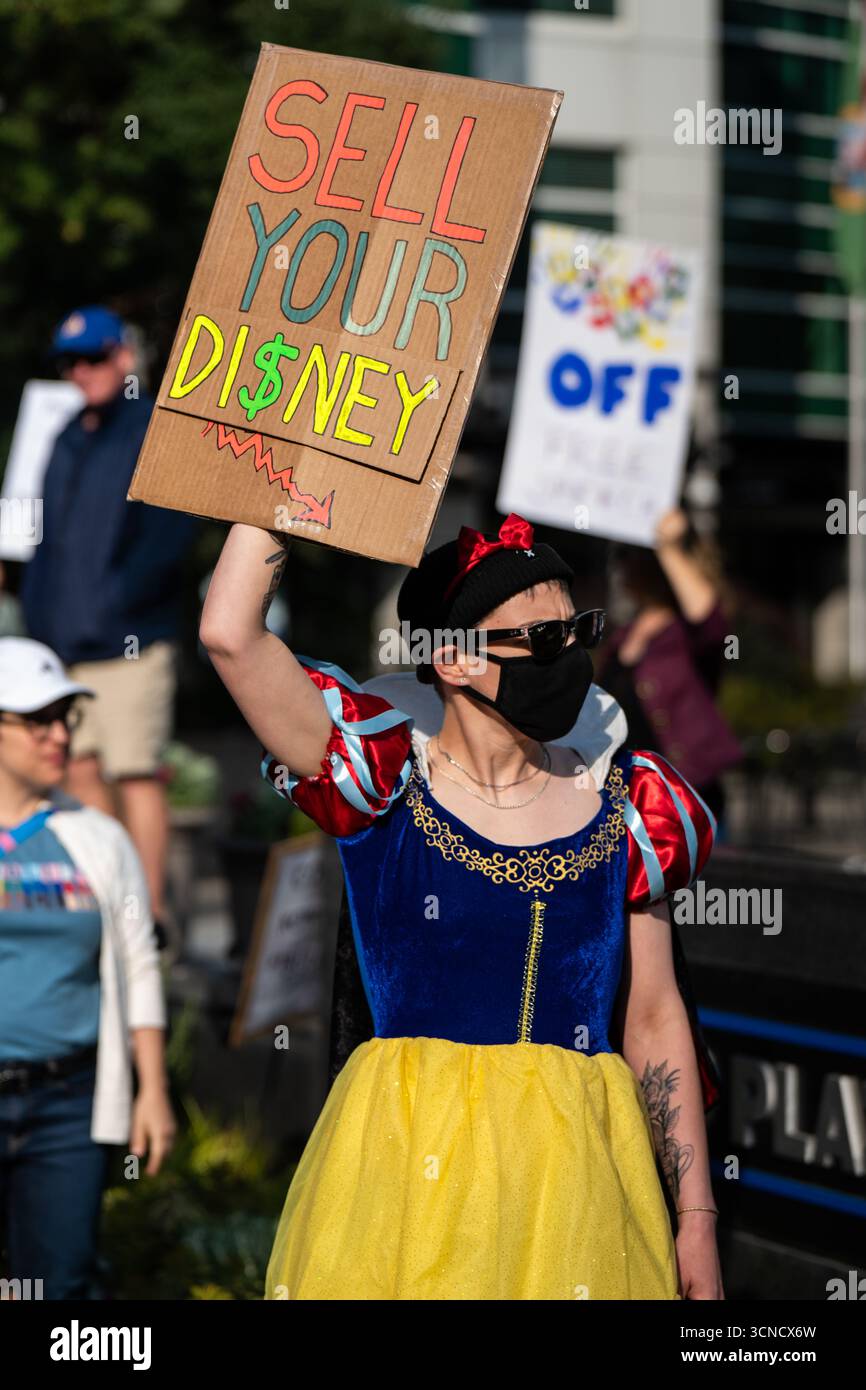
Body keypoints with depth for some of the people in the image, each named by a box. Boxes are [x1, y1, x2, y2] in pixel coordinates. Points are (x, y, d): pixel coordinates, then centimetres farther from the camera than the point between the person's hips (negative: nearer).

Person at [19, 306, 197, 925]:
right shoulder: (69, 440, 18)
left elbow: (169, 536, -14)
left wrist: (114, 601, -17)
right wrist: (39, 609, 10)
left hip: (129, 642, -8)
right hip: (66, 643, 8)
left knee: (137, 775, -8)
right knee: (81, 768, 10)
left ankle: (150, 910, -4)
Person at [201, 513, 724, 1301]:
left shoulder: (624, 808, 7)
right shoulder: (387, 785, -1)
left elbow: (655, 1019, 10)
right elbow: (231, 636, -13)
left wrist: (697, 1217, 6)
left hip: (578, 1167, 3)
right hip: (409, 1162, -2)